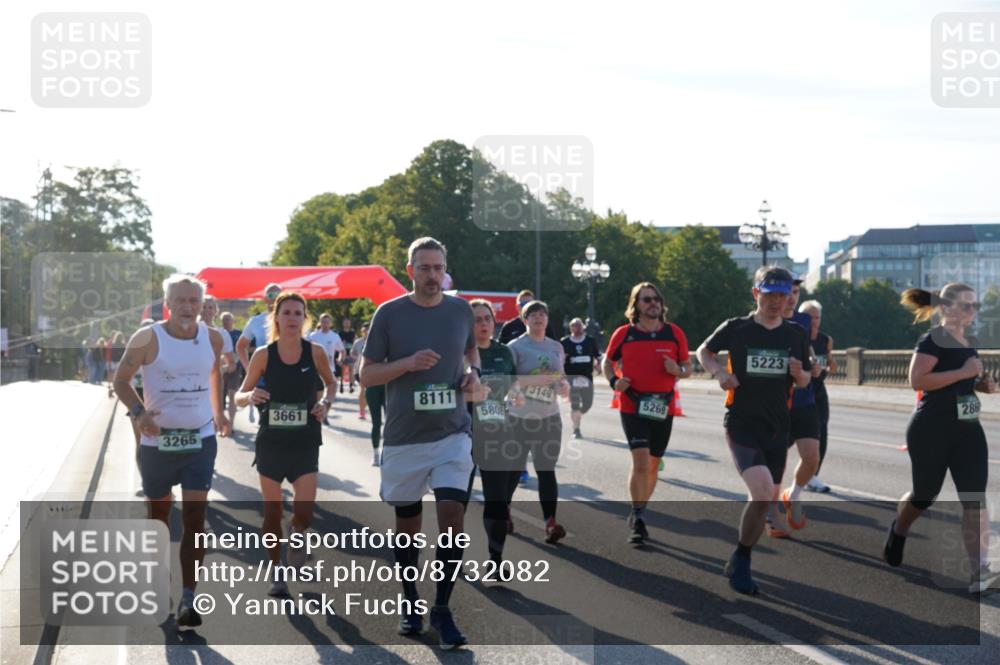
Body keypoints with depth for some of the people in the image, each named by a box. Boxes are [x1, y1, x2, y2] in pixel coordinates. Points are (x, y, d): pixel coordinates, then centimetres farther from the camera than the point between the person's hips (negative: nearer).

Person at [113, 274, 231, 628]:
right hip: (157, 441, -1)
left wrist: (218, 412, 23)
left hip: (200, 440, 1)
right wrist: (138, 412, -19)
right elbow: (121, 380, -3)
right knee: (159, 514, 14)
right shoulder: (148, 339, -10)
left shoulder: (212, 338, 0)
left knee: (195, 515, -9)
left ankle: (188, 597, -10)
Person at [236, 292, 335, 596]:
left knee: (304, 511, -11)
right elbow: (240, 396, -1)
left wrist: (326, 403, -7)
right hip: (271, 442, 0)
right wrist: (251, 396, -24)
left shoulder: (315, 352, -5)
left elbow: (331, 383, 13)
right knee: (272, 513, 8)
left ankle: (297, 536, 25)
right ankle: (275, 574, 26)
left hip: (305, 443, 0)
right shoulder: (263, 355, -7)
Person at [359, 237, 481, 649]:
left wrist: (473, 373, 3)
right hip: (404, 437, -1)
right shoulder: (389, 313, -4)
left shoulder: (461, 310, 4)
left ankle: (442, 610, 1)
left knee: (452, 518, -11)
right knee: (407, 525, 11)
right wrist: (408, 363, -18)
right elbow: (366, 374, -2)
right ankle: (410, 604, 30)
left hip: (452, 433, 1)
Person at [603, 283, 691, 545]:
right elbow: (608, 361, 12)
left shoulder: (675, 333, 3)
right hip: (632, 407, -3)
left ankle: (638, 515, 30)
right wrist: (613, 381, -7)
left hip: (663, 408, 3)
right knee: (641, 462, -16)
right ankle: (637, 519, -2)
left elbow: (687, 367, 10)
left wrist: (678, 370, -13)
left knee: (653, 465, 11)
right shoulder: (623, 334, -1)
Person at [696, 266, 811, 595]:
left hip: (777, 430, 4)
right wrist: (719, 371, -7)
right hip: (742, 425, -4)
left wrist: (799, 373, -8)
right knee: (762, 493, -22)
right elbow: (704, 351, 13)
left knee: (763, 502, 9)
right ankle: (739, 561, -2)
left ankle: (741, 565, 29)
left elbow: (804, 382, 15)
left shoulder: (796, 335, 6)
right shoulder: (736, 329, -3)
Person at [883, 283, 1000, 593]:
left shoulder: (970, 342, 13)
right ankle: (897, 530, 43)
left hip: (968, 429, 6)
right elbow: (917, 379, -25)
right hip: (931, 430, -6)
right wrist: (964, 372, -24)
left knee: (975, 498, -7)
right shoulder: (934, 340, -12)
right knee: (925, 494, 10)